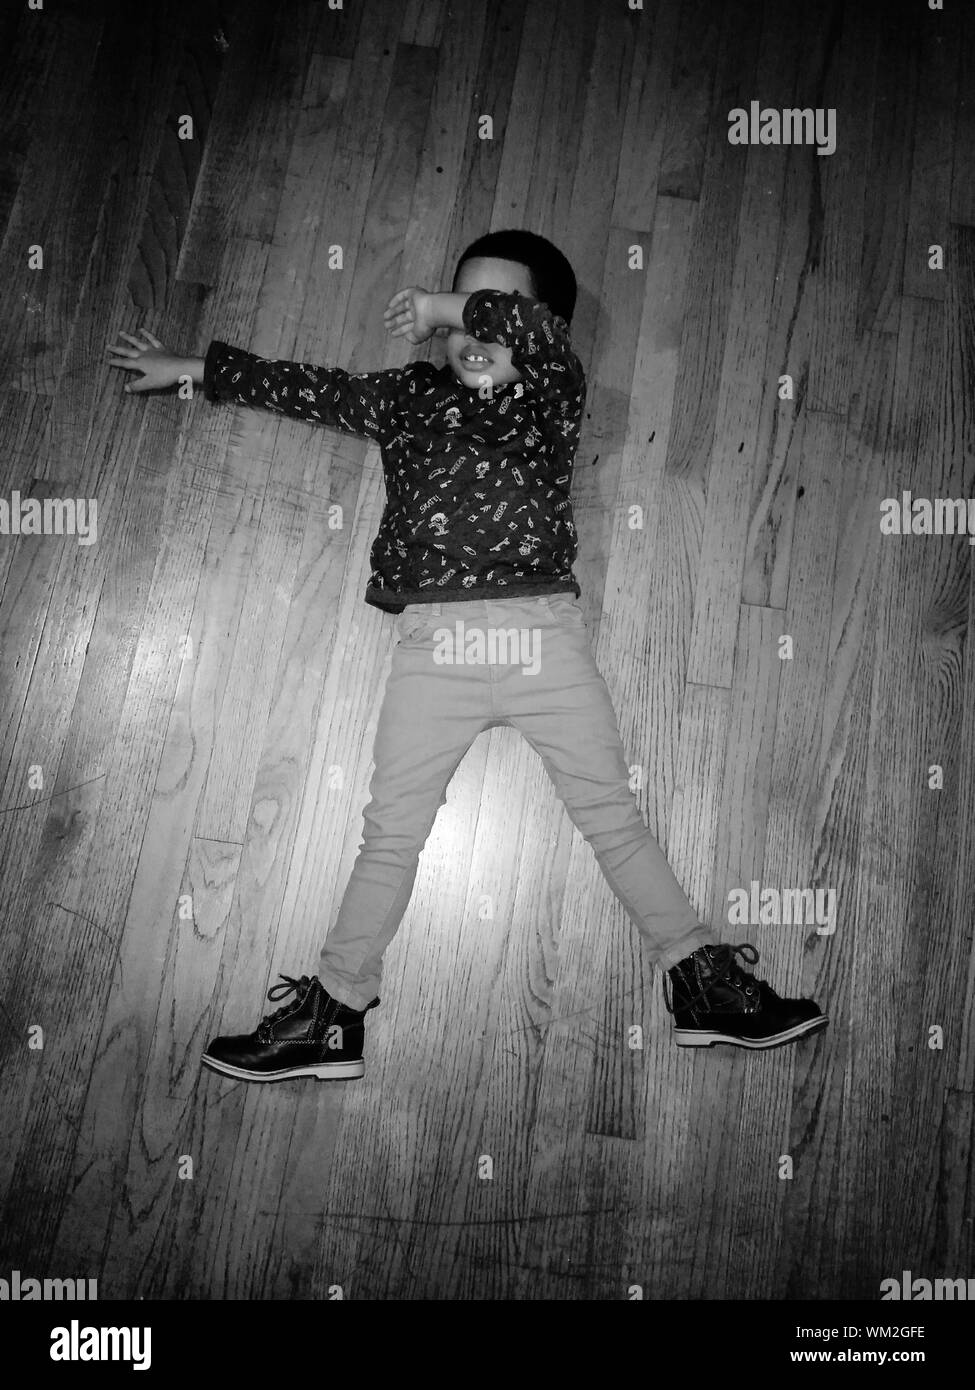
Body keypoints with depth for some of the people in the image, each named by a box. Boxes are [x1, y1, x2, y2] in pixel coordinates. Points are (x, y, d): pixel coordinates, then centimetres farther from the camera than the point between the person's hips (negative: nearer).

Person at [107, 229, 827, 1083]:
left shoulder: (553, 395, 8)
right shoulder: (408, 397, 17)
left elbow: (531, 331, -14)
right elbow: (307, 387, 23)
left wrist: (441, 305, -4)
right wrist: (191, 367, 27)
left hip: (545, 635, -2)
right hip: (434, 642, 2)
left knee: (613, 815, 3)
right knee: (390, 833, 5)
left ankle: (707, 988, 14)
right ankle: (329, 1018, 14)